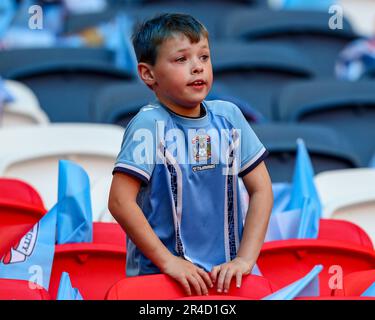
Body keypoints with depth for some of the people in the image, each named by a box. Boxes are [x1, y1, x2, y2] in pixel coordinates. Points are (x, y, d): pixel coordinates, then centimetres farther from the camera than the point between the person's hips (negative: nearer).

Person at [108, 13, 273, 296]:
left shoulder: (229, 116, 3)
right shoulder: (150, 124, -10)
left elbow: (261, 190, 5)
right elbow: (120, 201, -16)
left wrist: (245, 258, -4)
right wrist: (168, 261, -16)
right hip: (158, 275, -4)